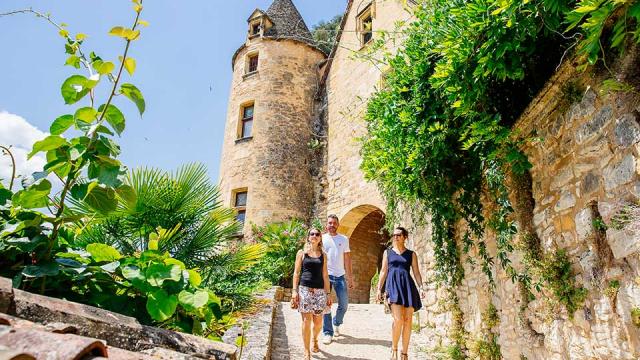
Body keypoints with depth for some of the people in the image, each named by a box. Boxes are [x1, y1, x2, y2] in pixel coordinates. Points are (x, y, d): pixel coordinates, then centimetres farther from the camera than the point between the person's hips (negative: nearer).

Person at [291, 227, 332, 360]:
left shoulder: (323, 255, 10)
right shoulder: (301, 253, 4)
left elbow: (325, 275, 11)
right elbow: (296, 272, 3)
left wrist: (328, 293, 7)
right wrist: (294, 290, -5)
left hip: (319, 290, 2)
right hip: (305, 289, -2)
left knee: (318, 322, 6)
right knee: (306, 321, -4)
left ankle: (315, 339, 38)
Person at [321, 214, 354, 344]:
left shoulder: (344, 239, 7)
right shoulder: (322, 239, 2)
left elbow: (347, 259, 8)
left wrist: (350, 277, 5)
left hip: (340, 276, 2)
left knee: (344, 304, 7)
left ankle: (336, 324, 33)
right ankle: (327, 333, 11)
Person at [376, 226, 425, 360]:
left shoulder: (411, 254, 11)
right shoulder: (387, 252, 12)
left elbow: (416, 272, 8)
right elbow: (383, 271, 11)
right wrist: (379, 289, 5)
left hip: (408, 286, 1)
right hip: (393, 285, -1)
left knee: (408, 320, 0)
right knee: (398, 319, -15)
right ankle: (394, 349, 5)